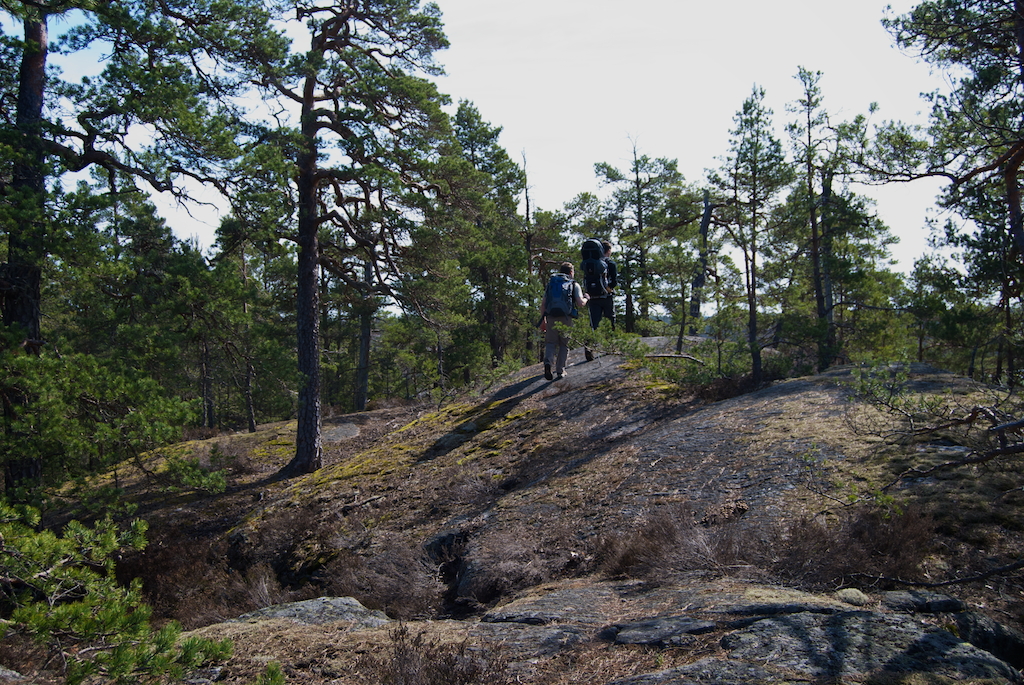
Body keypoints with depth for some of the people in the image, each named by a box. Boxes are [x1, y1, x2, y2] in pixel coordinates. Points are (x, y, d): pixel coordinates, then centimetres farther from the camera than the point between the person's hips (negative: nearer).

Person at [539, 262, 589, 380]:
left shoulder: (551, 283, 19)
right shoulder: (574, 284, 10)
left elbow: (543, 304, 13)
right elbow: (580, 303, -2)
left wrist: (543, 320, 18)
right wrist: (586, 298, 20)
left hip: (551, 317, 2)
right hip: (566, 318, -2)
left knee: (550, 342, 6)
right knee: (564, 345, 11)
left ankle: (548, 361, -23)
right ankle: (560, 371, 8)